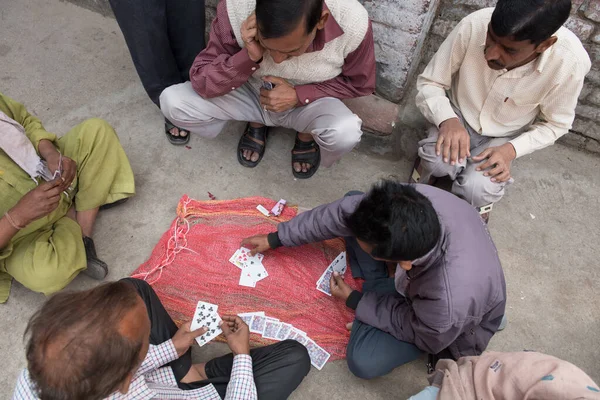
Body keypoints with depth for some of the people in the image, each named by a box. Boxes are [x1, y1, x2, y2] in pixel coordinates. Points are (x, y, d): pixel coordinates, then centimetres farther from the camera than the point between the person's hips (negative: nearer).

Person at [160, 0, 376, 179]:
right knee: (171, 102, -18)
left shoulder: (354, 24, -29)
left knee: (346, 133, -33)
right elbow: (200, 82, -21)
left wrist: (298, 96, -25)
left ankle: (307, 137, 5)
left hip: (308, 102, -1)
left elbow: (359, 84, -11)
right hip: (250, 92, 2)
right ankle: (257, 125, 7)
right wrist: (249, 57, -39)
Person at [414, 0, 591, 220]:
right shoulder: (474, 26, -28)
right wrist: (447, 119, -34)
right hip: (459, 118, 0)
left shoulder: (571, 63, -25)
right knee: (439, 163, -31)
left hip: (504, 137, 0)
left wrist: (511, 150, -23)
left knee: (476, 190, -25)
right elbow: (429, 82, -15)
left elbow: (555, 124, -7)